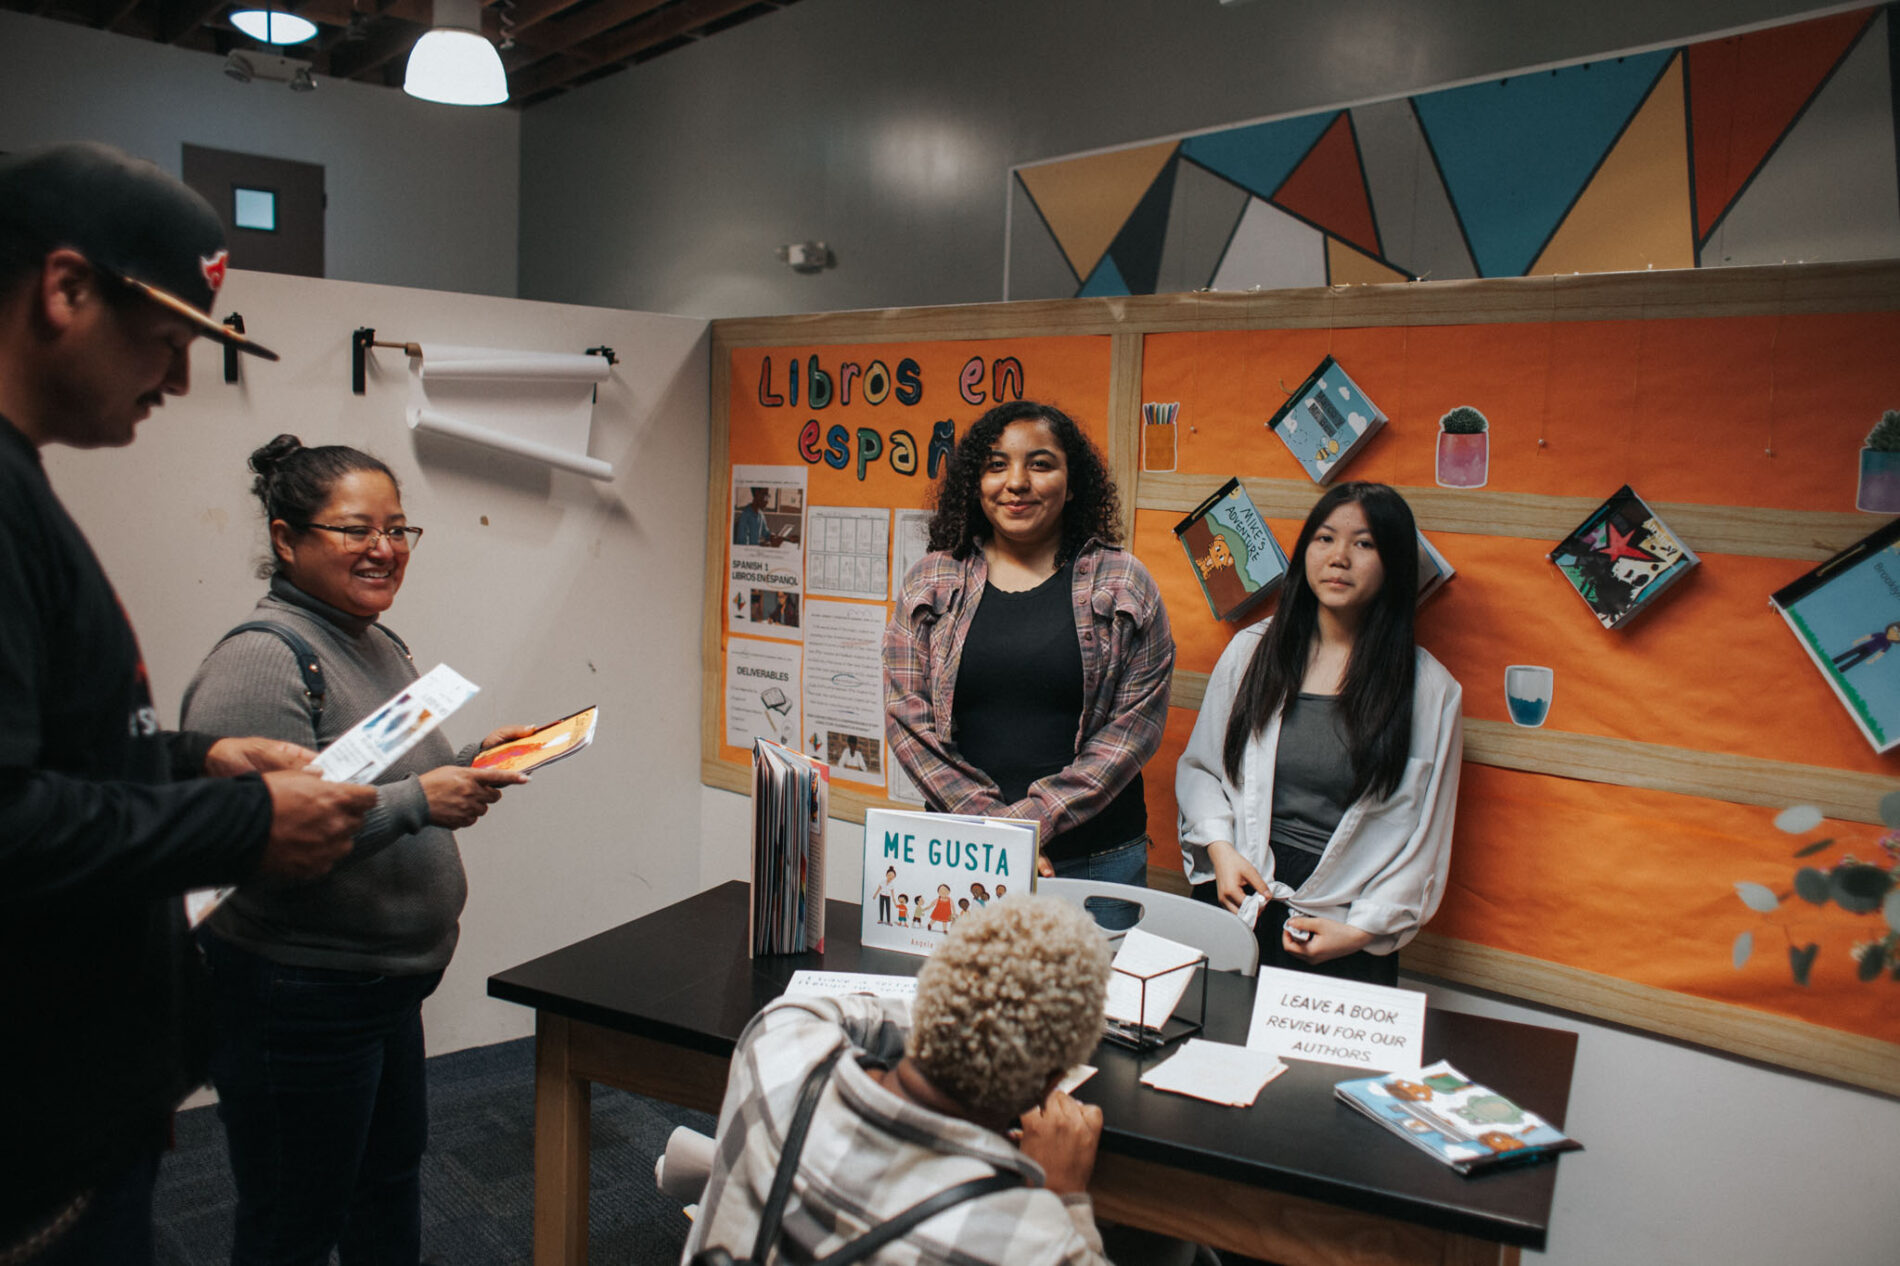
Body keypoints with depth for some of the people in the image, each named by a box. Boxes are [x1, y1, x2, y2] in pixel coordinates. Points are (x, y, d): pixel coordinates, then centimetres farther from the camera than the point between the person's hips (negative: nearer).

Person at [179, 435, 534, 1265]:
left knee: (392, 1171, 24)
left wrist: (469, 761, 5)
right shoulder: (259, 663, -21)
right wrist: (418, 801, -30)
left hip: (389, 984, 9)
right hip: (297, 999, -9)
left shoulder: (379, 645, 9)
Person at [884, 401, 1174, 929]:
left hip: (1096, 861, -1)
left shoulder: (1123, 585, -1)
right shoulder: (930, 582, 3)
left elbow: (1138, 722, -7)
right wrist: (989, 822, -12)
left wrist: (1034, 819, -15)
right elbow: (907, 717, -2)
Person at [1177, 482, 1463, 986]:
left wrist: (1361, 930, -9)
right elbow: (1198, 767, 9)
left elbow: (1425, 837, 0)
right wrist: (1220, 847, -7)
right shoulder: (1251, 649, 4)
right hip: (1237, 901, 2)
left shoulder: (1429, 688, -2)